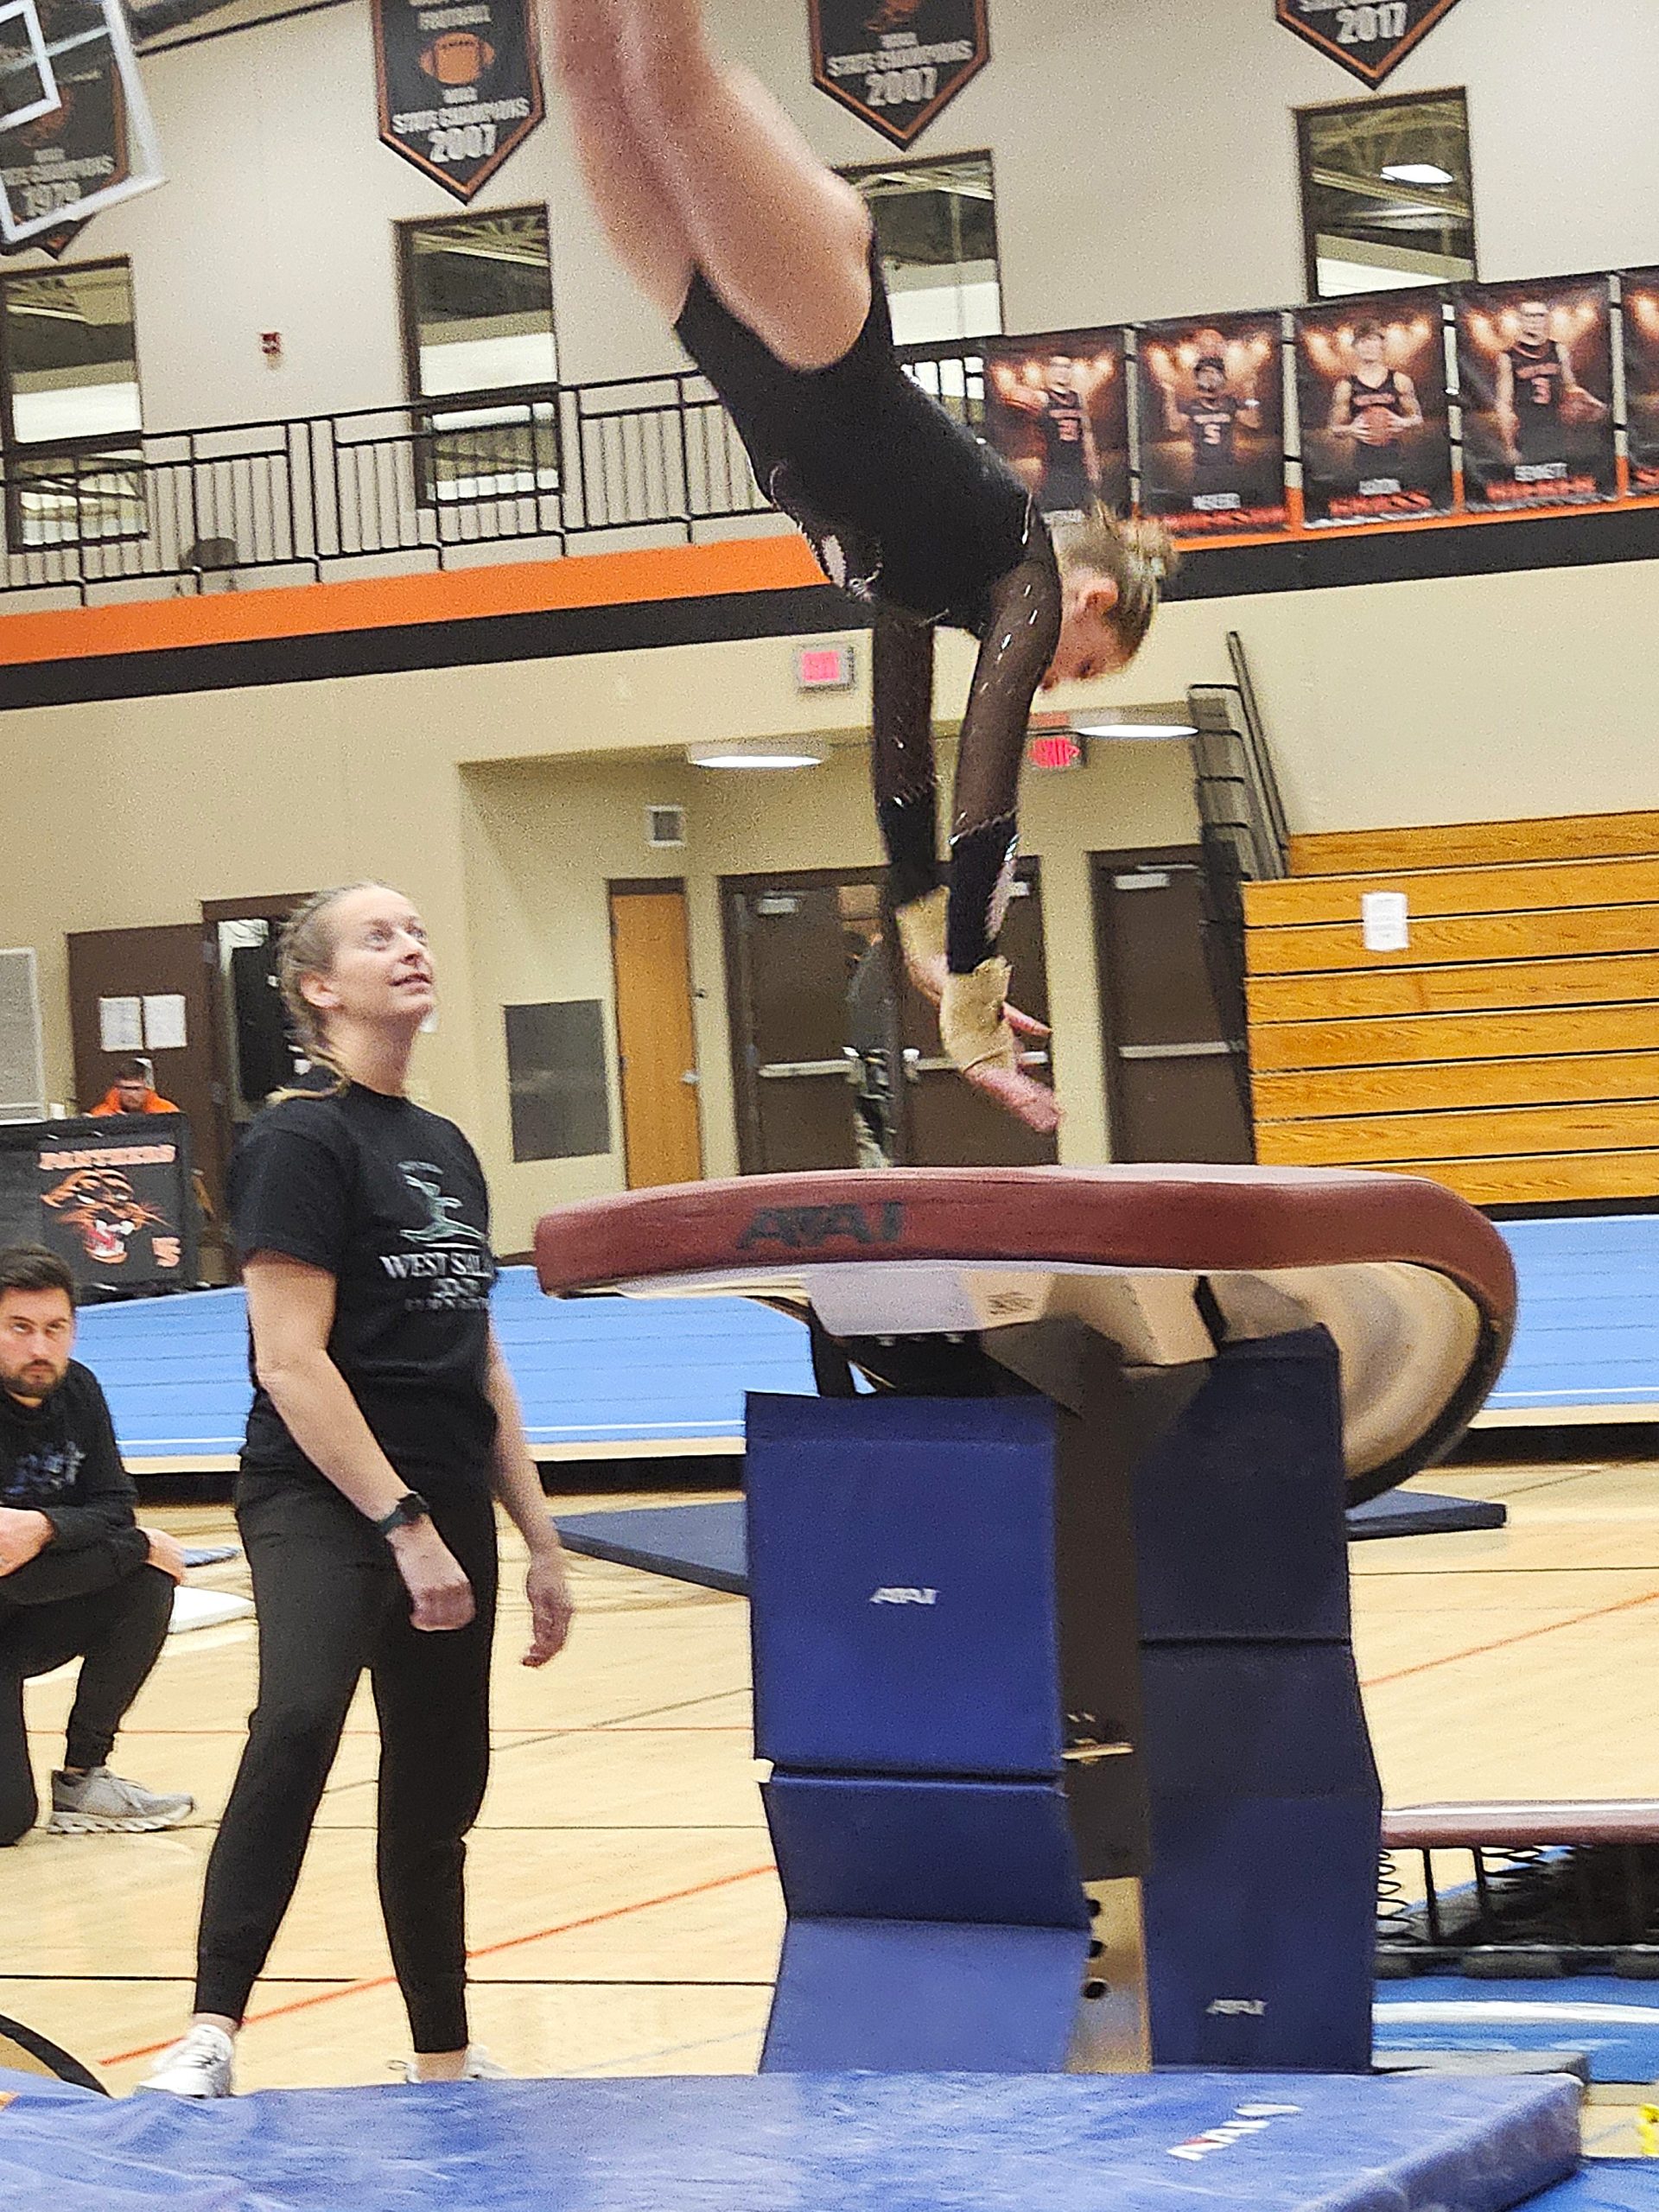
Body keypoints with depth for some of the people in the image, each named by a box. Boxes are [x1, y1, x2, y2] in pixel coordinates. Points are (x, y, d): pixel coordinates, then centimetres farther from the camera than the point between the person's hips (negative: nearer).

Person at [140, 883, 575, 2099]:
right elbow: (290, 1363, -16)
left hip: (446, 1511, 8)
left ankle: (446, 2067, 26)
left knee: (436, 1799, 13)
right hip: (321, 1499, -8)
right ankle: (212, 2031, -35)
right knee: (298, 1722, -31)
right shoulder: (302, 1142, -8)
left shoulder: (448, 1150, 16)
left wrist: (542, 1541, 17)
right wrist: (402, 1524, -21)